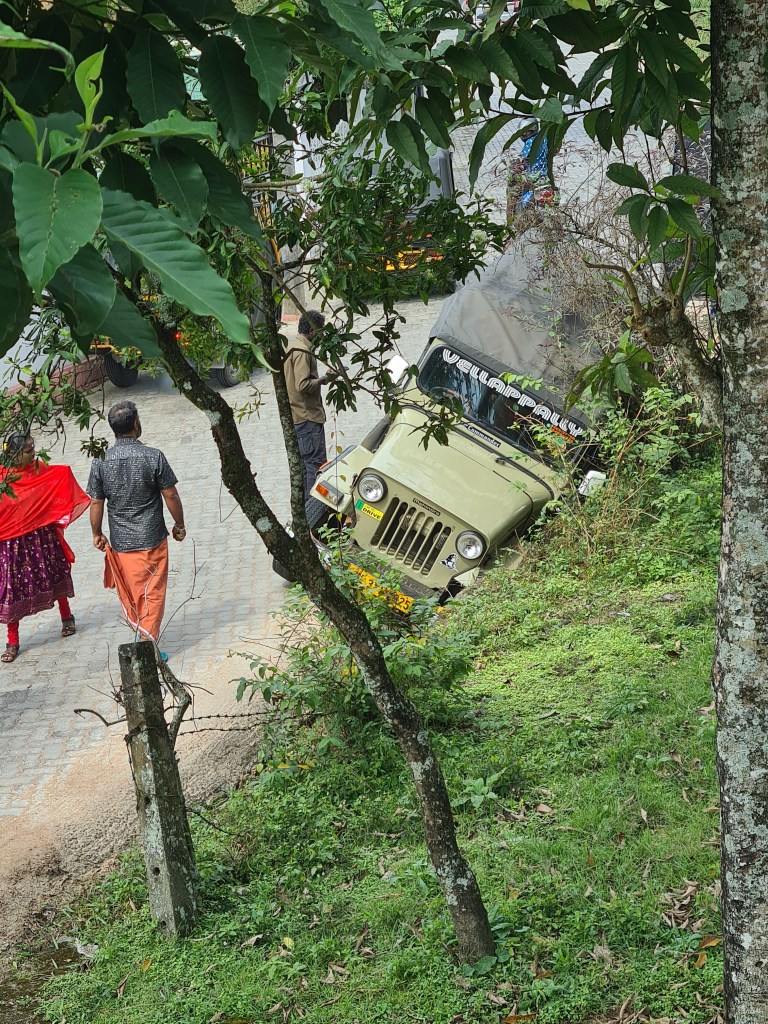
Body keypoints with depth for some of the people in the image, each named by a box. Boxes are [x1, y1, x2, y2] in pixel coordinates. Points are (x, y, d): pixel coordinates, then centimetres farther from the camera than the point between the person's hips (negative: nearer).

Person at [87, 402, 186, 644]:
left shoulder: (101, 461, -6)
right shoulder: (153, 457, -13)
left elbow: (96, 503, -1)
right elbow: (171, 496, -8)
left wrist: (97, 534, 13)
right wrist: (179, 525, 7)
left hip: (120, 542, 3)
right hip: (152, 539, -2)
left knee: (129, 593, 19)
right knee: (153, 593, 7)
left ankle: (141, 632, 31)